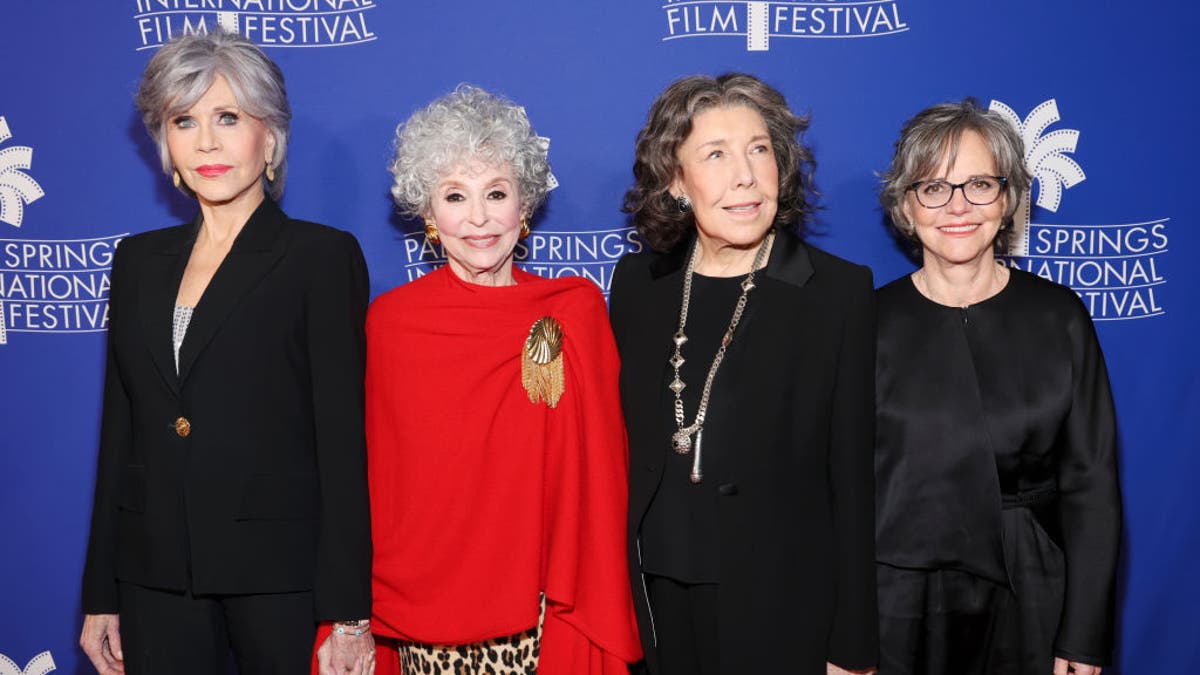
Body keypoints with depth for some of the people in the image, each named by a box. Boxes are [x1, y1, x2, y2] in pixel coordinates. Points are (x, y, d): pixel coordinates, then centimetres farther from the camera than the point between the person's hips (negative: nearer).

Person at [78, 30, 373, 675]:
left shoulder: (322, 256, -5)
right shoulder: (139, 259, 11)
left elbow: (342, 441, -9)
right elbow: (119, 431, 12)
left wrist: (348, 616, -13)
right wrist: (101, 596, 10)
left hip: (282, 576, -4)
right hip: (156, 579, 5)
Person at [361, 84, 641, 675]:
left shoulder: (578, 310, -4)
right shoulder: (389, 321, -4)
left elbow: (599, 475, -1)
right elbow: (371, 476, 2)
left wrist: (598, 611, -3)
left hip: (548, 618, 0)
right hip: (424, 626, 0)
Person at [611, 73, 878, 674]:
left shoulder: (841, 293, -10)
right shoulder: (636, 282, 0)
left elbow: (854, 483, -8)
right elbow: (622, 449, 7)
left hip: (783, 609, -2)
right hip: (658, 600, 3)